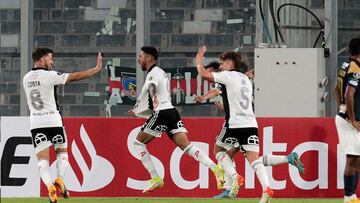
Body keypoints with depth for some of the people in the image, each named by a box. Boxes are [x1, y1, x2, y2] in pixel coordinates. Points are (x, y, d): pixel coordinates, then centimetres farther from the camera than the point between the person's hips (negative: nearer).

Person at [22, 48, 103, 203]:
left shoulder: (26, 78, 8)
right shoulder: (49, 75, -10)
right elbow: (75, 76, -11)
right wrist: (97, 68, -5)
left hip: (35, 123, 3)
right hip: (53, 121, -3)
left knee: (42, 158, -2)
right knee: (62, 151, 17)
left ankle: (49, 185, -23)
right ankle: (60, 180, -2)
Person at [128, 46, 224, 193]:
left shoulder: (154, 72, -1)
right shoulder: (160, 73, 28)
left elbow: (152, 86, -22)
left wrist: (153, 95, -35)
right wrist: (137, 111, 44)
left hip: (162, 113, -9)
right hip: (171, 112, 9)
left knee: (138, 143, 5)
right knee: (186, 146, -4)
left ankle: (155, 178, -1)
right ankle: (216, 169, -22)